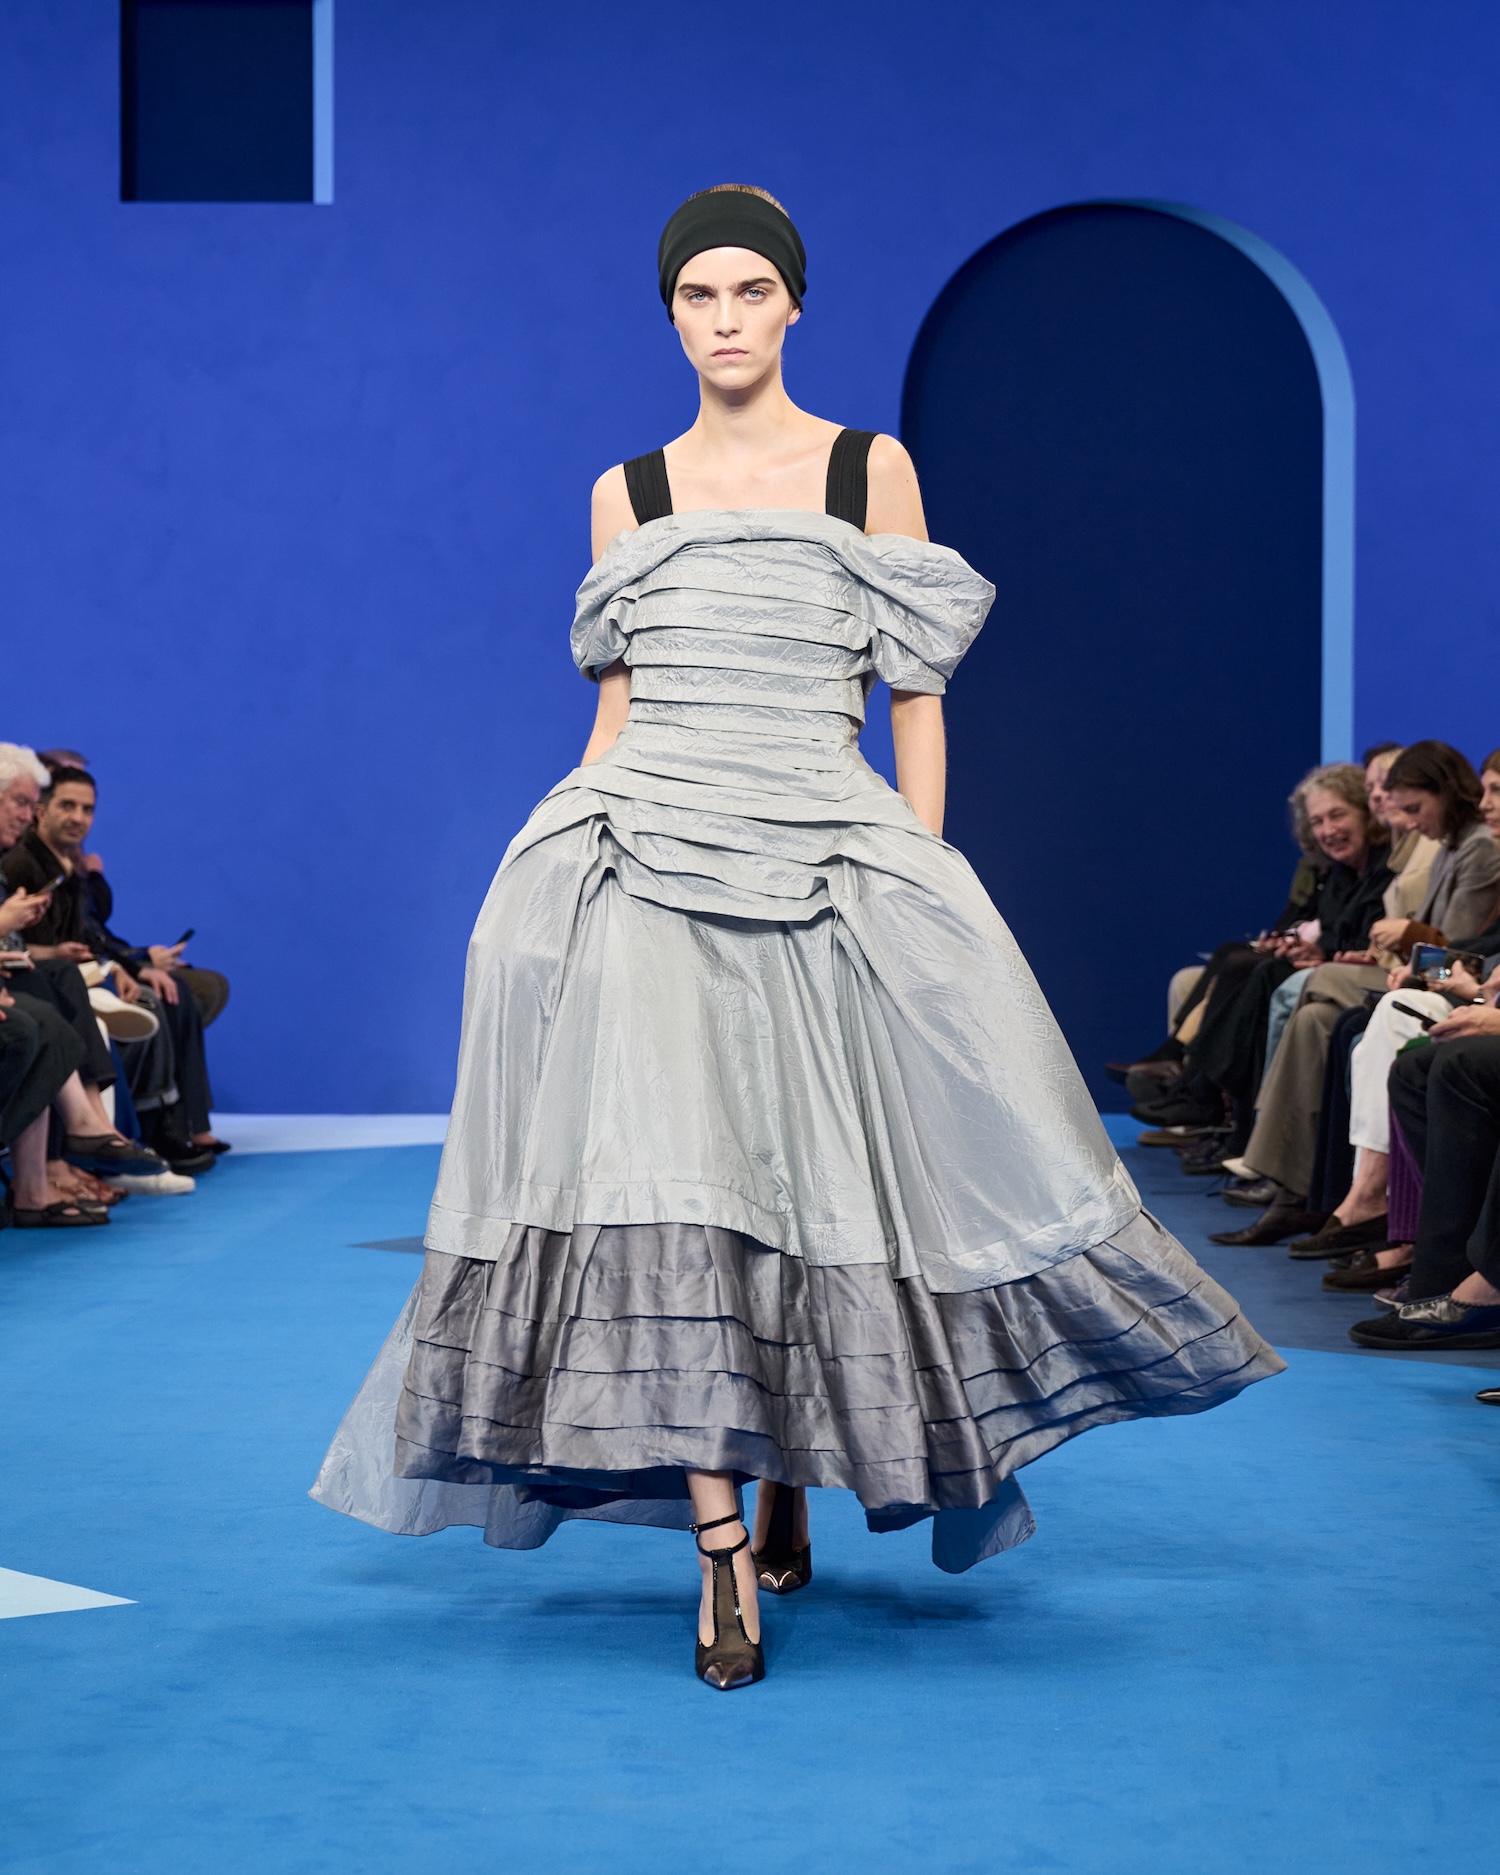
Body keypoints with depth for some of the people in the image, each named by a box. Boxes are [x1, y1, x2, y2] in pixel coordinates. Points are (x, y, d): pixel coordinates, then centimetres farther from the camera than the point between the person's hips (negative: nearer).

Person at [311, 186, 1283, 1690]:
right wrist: (587, 845, 7)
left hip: (822, 865, -1)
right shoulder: (626, 494, 11)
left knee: (819, 1188, 2)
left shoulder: (871, 471, 6)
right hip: (650, 867, 1)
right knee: (668, 1179, -12)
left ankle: (791, 1473, 26)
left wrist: (922, 889, -1)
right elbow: (616, 708, 14)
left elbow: (916, 699, 5)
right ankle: (721, 1540, -11)